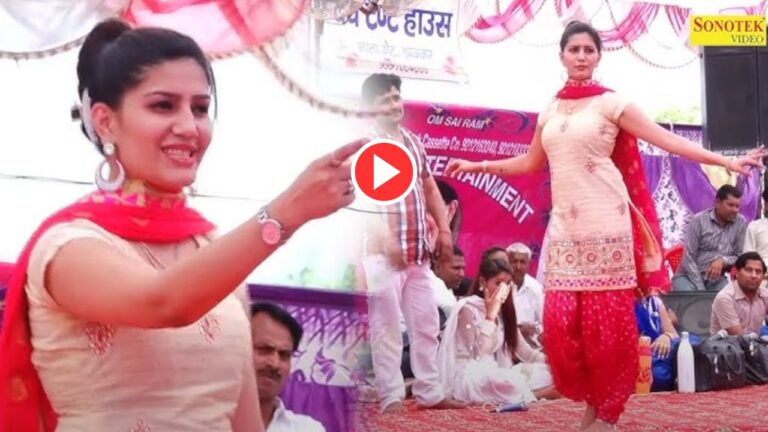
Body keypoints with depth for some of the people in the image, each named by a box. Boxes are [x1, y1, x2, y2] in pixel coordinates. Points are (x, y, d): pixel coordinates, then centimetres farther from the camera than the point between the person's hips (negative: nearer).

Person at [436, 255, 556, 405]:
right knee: (512, 383, -34)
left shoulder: (503, 310, 11)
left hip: (494, 375, 8)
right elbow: (479, 354, -23)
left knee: (544, 371, -7)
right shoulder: (468, 308, -13)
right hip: (468, 378, -8)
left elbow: (522, 350, 9)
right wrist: (490, 315, -20)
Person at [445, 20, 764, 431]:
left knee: (607, 320, -4)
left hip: (605, 226, -4)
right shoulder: (550, 111, 16)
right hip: (564, 228, 4)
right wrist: (478, 165, 25)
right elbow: (530, 162, 27)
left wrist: (726, 161, -10)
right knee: (561, 322, -2)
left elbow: (666, 139, -3)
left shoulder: (610, 103, 1)